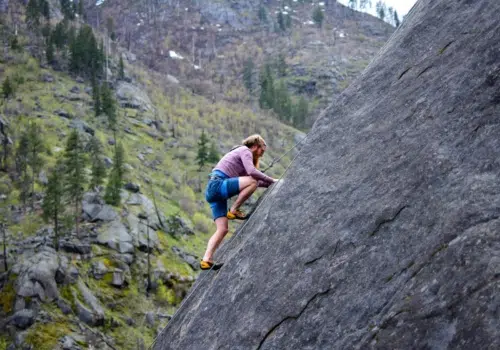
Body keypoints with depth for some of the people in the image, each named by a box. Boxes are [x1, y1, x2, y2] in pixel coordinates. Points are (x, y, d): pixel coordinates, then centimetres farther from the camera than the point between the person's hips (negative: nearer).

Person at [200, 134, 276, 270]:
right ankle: (234, 210, -12)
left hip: (212, 191, 10)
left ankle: (206, 260, -7)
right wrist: (271, 180, -7)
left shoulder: (241, 152, 30)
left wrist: (269, 184, 19)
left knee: (222, 229, 2)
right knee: (252, 182, -25)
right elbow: (252, 172, -16)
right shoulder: (245, 151, 1)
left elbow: (250, 178, 27)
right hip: (217, 184, -10)